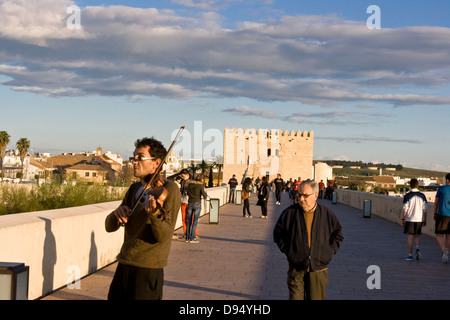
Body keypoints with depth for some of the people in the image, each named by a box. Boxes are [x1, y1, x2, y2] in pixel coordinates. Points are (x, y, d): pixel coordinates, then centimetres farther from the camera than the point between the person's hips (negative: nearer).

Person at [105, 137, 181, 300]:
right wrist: (117, 213, -15)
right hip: (123, 266, 7)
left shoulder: (169, 189, -10)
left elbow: (163, 236, -19)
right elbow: (109, 227, 7)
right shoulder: (134, 189, 11)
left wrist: (154, 213, -38)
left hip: (147, 270, -7)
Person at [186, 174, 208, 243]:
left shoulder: (190, 184, 4)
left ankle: (187, 237, 13)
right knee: (195, 221, 0)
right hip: (197, 204, -4)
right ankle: (192, 238, -1)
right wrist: (204, 192, 10)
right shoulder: (200, 186, -9)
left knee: (189, 221, 11)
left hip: (190, 203, 4)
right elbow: (205, 196, -8)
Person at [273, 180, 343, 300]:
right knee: (295, 297, -2)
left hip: (318, 270, 1)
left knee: (316, 298, 8)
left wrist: (329, 251, 5)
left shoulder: (326, 214, 1)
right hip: (296, 270, -1)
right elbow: (278, 234, 10)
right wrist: (286, 250, 2)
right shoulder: (289, 213, -3)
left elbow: (338, 235, 15)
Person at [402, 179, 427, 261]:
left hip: (410, 219, -3)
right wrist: (425, 220, 12)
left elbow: (405, 209, -7)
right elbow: (425, 209, 4)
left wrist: (403, 219, 1)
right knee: (416, 236, 17)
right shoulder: (422, 196, 2)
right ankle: (417, 248, -8)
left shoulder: (407, 196, -7)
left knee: (410, 236, 3)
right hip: (419, 219, 3)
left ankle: (410, 255, 3)